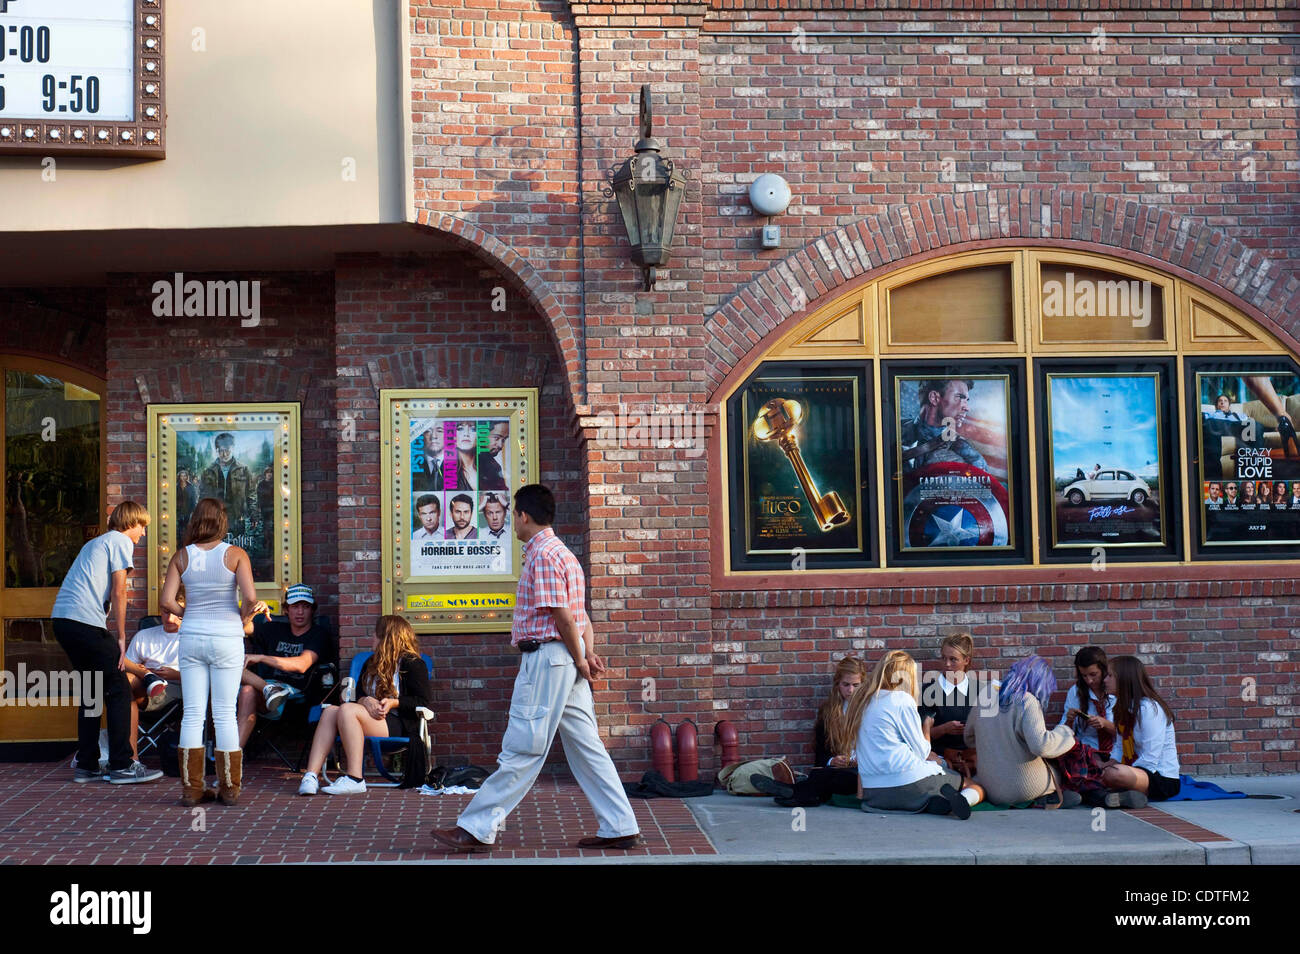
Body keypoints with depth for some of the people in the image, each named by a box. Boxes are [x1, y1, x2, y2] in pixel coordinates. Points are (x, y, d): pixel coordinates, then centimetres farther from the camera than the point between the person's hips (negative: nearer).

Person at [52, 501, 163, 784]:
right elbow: (118, 592, -6)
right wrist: (121, 638, -2)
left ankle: (86, 765, 16)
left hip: (62, 619, 9)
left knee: (91, 691, 15)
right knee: (118, 689, -3)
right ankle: (122, 766, -4)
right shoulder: (121, 541, 2)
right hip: (87, 621, -9)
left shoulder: (94, 543, 28)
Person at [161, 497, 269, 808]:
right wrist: (244, 620, 4)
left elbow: (166, 601, -4)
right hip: (227, 638, -2)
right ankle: (229, 788, 8)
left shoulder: (182, 556, 1)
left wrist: (188, 615, 14)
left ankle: (191, 788, 8)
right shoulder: (235, 555, -6)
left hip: (191, 637, 2)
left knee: (192, 714, 7)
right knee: (225, 714, 4)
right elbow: (251, 598, -15)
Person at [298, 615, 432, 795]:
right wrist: (366, 701, -6)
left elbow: (423, 701, -5)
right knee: (330, 711, -20)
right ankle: (311, 776, -35)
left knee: (347, 710, -29)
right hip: (371, 716, 7)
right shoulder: (371, 663, 26)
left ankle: (355, 779, -36)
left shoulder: (412, 663, 2)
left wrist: (393, 703, -16)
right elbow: (358, 694, 17)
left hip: (399, 725, -7)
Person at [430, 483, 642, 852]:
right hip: (567, 660, 10)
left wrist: (580, 661, -8)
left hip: (545, 658, -10)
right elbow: (580, 616, 16)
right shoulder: (561, 553, 19)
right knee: (586, 747, 9)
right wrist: (588, 655, 6)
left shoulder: (542, 556, -14)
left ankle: (477, 829, 2)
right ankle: (620, 828, 10)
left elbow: (563, 617, -17)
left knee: (521, 749, -5)